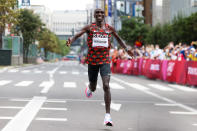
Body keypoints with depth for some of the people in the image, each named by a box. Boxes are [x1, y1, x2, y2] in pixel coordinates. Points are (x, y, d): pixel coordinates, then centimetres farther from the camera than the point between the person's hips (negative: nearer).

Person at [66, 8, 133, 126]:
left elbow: (118, 38, 23)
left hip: (105, 60, 0)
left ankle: (108, 115, -16)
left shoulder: (109, 28, 6)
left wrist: (126, 48, 14)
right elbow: (77, 35, -13)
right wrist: (70, 41, -34)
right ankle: (90, 88, 55)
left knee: (106, 86, -17)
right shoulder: (89, 27, -1)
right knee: (93, 87, 12)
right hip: (92, 61, 0)